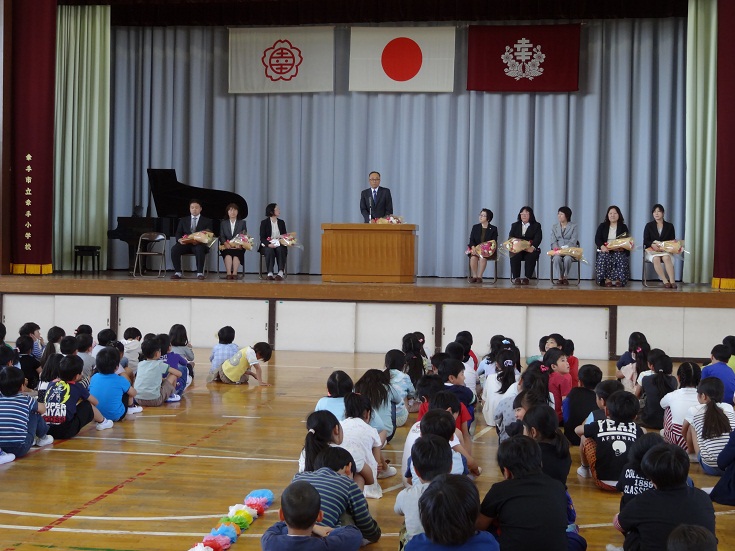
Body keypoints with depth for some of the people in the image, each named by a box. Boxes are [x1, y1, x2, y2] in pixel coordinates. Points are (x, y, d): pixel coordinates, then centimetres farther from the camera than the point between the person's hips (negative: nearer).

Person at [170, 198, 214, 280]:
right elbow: (178, 233, 14)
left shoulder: (207, 221, 16)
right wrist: (179, 239, -12)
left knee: (199, 249, -39)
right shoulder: (183, 220, 23)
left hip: (199, 244, -2)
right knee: (174, 249, -29)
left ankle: (200, 273, -31)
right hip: (185, 244, 2)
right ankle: (177, 273, -22)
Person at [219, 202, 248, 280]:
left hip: (238, 246, 0)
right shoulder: (223, 223, 18)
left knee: (236, 253, -34)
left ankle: (234, 273, -42)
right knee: (228, 253, -33)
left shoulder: (242, 222, 16)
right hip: (227, 246, 0)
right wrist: (225, 243, -15)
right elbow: (221, 236, 7)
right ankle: (229, 273, -44)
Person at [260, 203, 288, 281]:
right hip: (267, 246, -2)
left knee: (280, 250, -33)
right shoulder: (264, 222, 2)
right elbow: (262, 238, -5)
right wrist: (268, 244, -25)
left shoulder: (281, 222, 15)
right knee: (270, 251, -37)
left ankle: (280, 273, -42)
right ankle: (270, 273, -38)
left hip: (279, 245, 2)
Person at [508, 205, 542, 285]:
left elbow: (538, 238, -4)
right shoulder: (515, 225, 22)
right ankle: (515, 278, -27)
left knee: (532, 256, -34)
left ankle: (527, 278, -31)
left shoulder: (536, 226, 13)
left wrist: (533, 247, -25)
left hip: (530, 249, -1)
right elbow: (510, 237, 7)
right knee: (514, 256, -32)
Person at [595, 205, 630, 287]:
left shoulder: (623, 227, 12)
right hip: (605, 250, 0)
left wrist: (622, 247, -22)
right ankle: (606, 279, -34)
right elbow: (597, 239, 3)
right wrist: (602, 246, -21)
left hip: (619, 251, 0)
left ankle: (618, 279, -32)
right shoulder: (602, 226, 14)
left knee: (621, 258, -33)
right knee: (603, 257, -32)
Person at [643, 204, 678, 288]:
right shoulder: (649, 226, 11)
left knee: (666, 258, -35)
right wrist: (653, 245, -18)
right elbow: (645, 241, 4)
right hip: (651, 250, -1)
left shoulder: (669, 226, 14)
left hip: (665, 250, 1)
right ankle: (665, 281, -41)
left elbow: (672, 240, 9)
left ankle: (672, 281, -45)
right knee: (656, 259, -36)